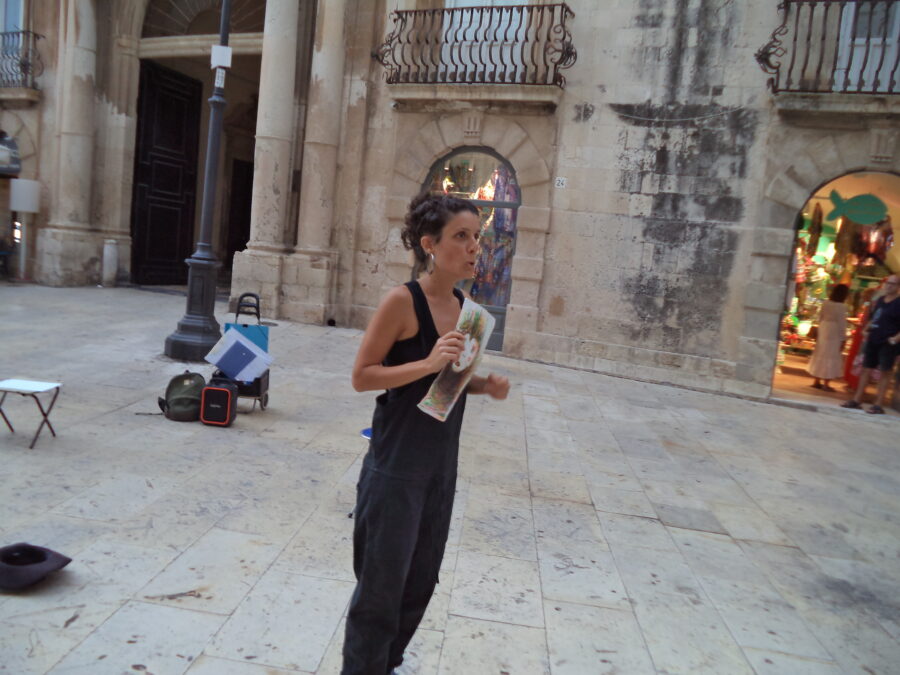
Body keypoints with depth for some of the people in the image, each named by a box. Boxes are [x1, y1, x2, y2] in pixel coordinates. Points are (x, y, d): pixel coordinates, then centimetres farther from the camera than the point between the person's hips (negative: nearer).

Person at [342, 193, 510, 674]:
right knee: (382, 583, 7)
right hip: (396, 465, -7)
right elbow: (362, 376, -15)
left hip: (441, 465, 7)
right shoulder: (402, 301, -17)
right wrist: (428, 364, -26)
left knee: (420, 581, 21)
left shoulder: (463, 307, 3)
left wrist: (484, 385, -5)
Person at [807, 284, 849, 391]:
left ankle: (817, 381, 17)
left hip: (823, 332, 6)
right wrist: (843, 338, -5)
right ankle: (826, 384, 3)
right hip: (834, 335, -6)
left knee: (820, 355, 11)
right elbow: (842, 324, -12)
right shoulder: (841, 307, -15)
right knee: (830, 357, 0)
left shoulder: (826, 303, 2)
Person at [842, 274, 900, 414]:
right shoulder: (879, 301, 12)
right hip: (873, 341, 7)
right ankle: (857, 400, 16)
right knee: (866, 369, 10)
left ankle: (878, 405, 3)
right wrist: (867, 331, 10)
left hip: (887, 344, -7)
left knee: (884, 372, -1)